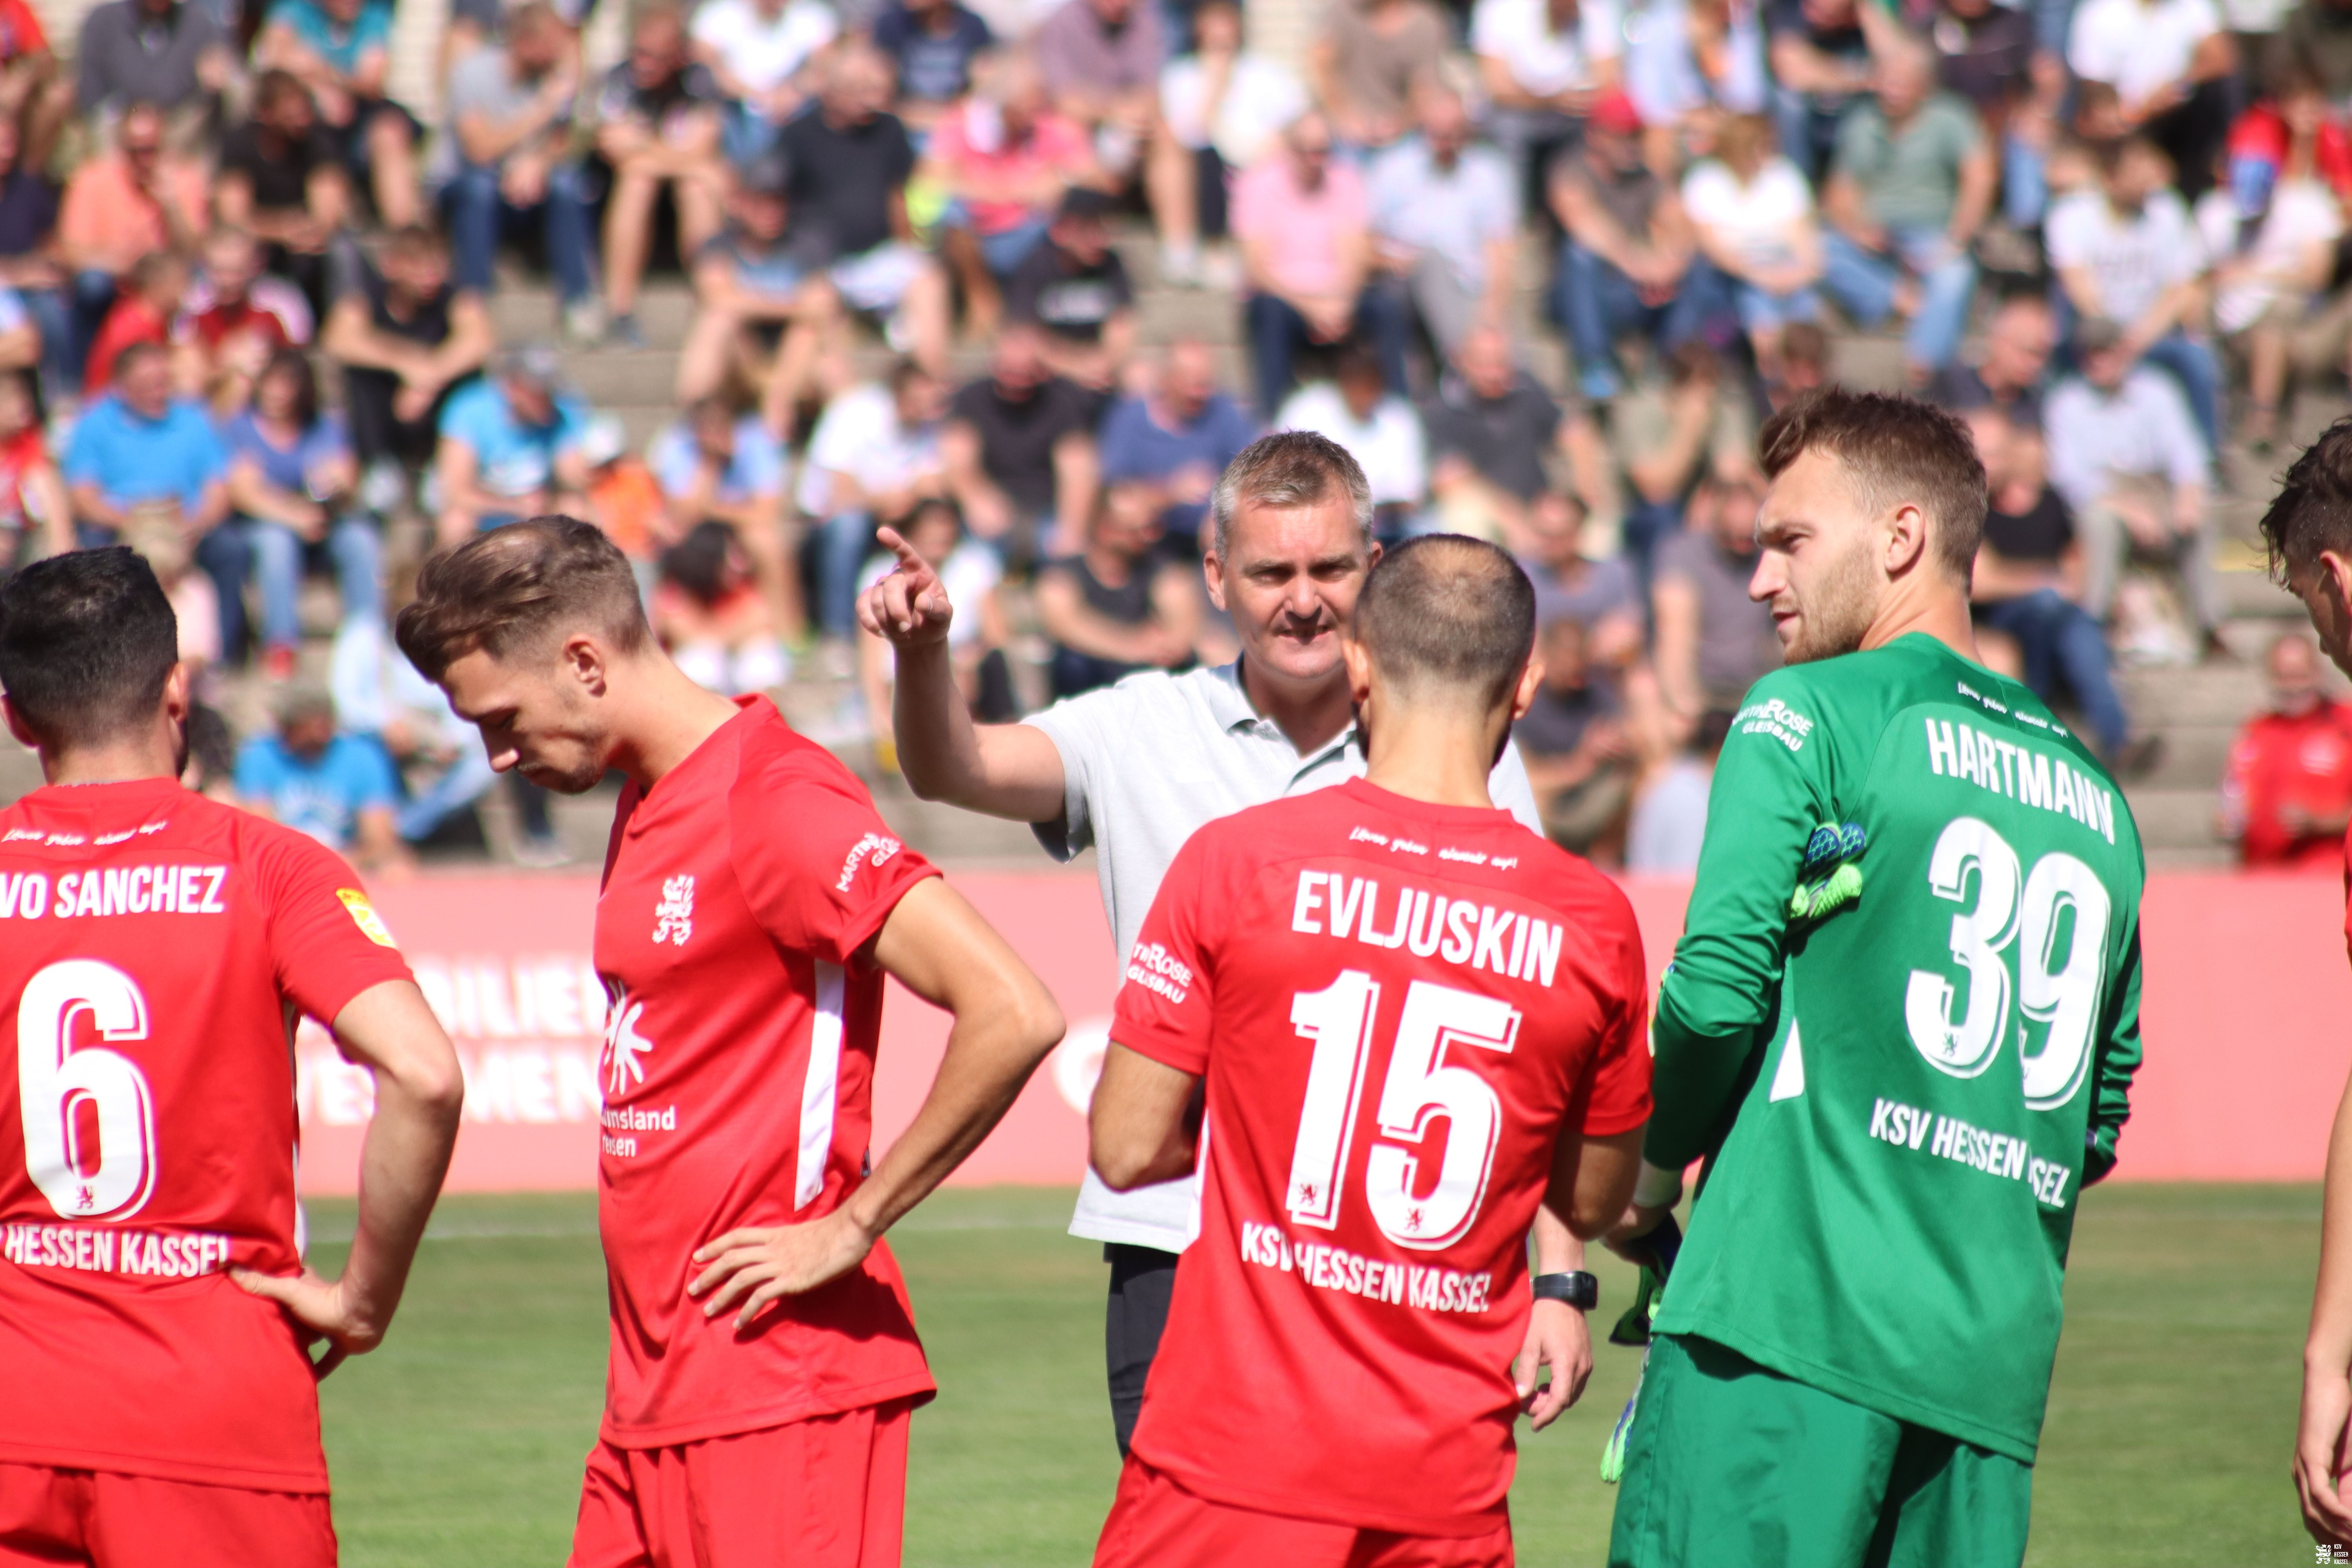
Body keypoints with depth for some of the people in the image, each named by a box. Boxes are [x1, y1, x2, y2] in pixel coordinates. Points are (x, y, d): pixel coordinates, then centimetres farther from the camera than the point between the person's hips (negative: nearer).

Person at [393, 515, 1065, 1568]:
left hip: (780, 1381, -9)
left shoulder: (778, 803, -14)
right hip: (655, 1394, 9)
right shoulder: (647, 806, 16)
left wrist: (850, 1227, -16)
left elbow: (1013, 1015, -23)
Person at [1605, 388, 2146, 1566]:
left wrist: (1653, 1177, 6)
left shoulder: (1810, 712, 0)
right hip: (1995, 1358, 6)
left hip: (1790, 1316, -6)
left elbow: (1719, 991, -9)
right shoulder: (2093, 793, 19)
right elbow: (2103, 1120, 22)